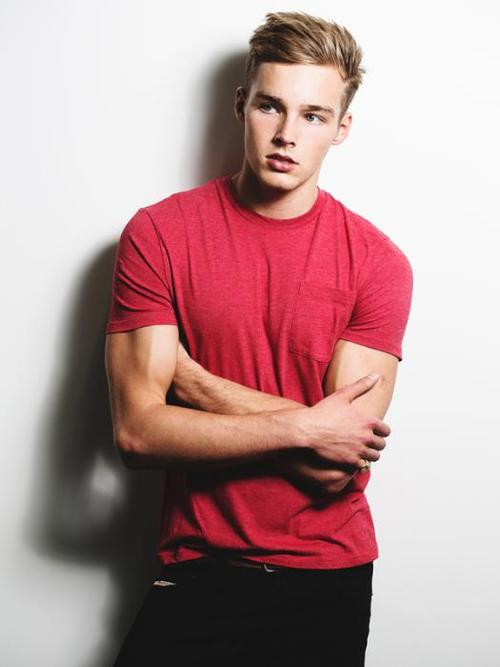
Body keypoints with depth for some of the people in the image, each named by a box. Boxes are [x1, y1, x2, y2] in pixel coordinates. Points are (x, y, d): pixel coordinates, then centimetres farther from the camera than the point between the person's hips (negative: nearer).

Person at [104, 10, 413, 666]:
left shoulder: (378, 261, -8)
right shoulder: (157, 234, -7)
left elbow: (341, 463, -15)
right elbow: (136, 431, -14)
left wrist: (190, 379, -15)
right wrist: (301, 426, -17)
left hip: (328, 580, 1)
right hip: (197, 571, 0)